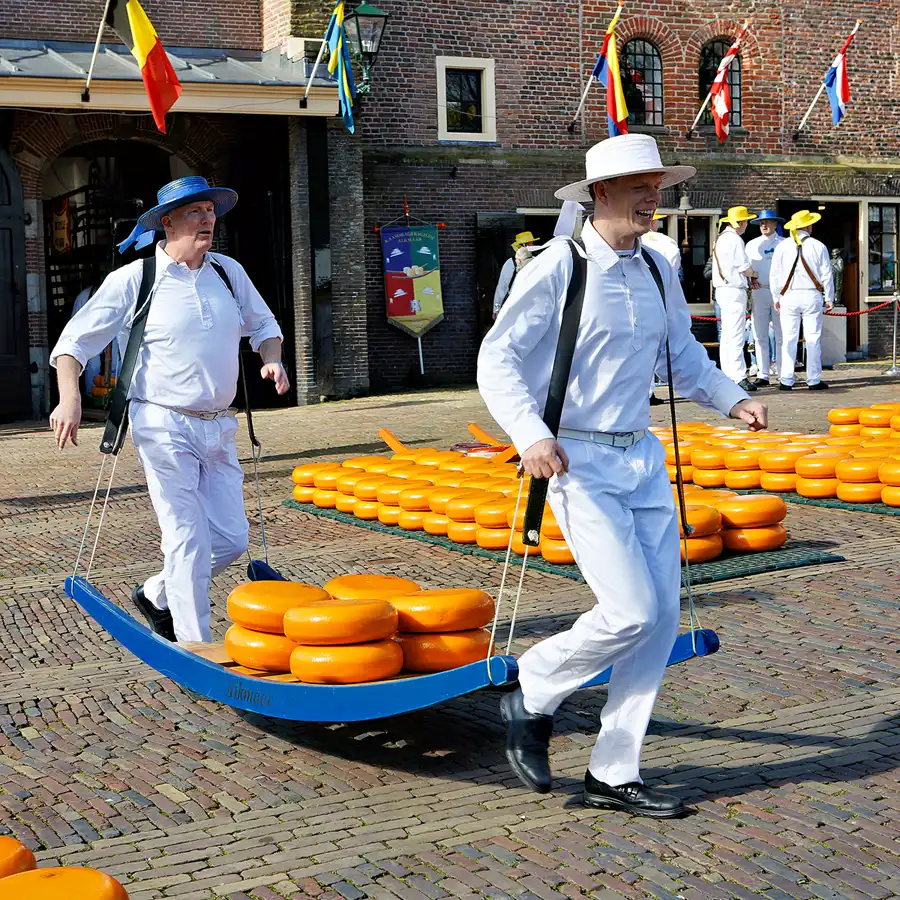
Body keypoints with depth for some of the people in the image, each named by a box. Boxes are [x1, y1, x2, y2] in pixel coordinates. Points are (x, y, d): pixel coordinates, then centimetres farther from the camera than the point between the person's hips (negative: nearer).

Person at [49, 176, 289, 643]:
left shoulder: (229, 272, 10)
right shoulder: (133, 279, -4)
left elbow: (263, 324, 25)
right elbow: (75, 339, -2)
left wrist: (272, 358, 4)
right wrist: (69, 398, -17)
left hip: (218, 428, 6)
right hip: (163, 426, -6)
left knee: (231, 539, 5)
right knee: (189, 539, -8)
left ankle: (157, 596, 28)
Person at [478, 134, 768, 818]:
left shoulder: (658, 270, 9)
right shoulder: (560, 267, -10)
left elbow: (683, 354, 21)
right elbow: (497, 357, -11)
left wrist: (732, 400, 3)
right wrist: (530, 434, -26)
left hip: (644, 459, 7)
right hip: (579, 461, -7)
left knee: (662, 618, 4)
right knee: (631, 611, -14)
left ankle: (614, 775, 16)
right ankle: (532, 699, 14)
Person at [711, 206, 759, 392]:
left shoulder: (721, 239, 17)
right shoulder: (735, 240, -13)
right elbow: (745, 268, -12)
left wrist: (748, 279, 13)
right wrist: (754, 274, 9)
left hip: (722, 289, 10)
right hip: (734, 291, -10)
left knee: (727, 335, 10)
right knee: (736, 335, -11)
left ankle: (728, 376, 13)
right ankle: (739, 376, -13)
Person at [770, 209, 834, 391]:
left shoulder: (782, 247, 3)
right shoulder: (818, 246, 1)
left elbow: (774, 275, 6)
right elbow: (827, 275, 3)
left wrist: (777, 298, 14)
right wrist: (829, 299, 10)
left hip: (789, 296, 1)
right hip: (812, 296, -1)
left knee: (789, 339, 2)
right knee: (813, 339, 2)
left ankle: (786, 381, 0)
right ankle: (814, 380, 3)